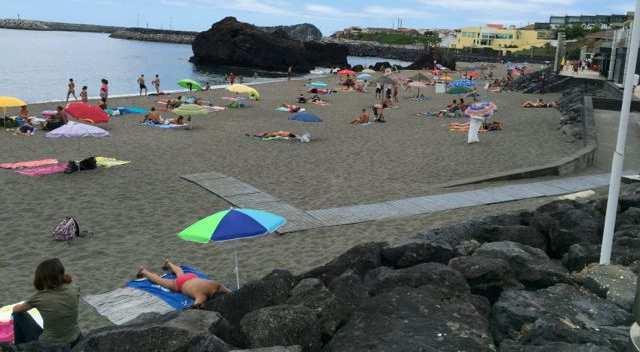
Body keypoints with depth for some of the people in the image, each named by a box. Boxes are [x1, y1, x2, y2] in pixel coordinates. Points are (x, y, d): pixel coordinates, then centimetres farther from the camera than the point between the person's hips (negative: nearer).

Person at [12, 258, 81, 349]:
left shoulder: (40, 297, -18)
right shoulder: (73, 289, -13)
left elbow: (17, 309, 5)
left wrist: (15, 308, 28)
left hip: (50, 346, -3)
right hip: (75, 341, 3)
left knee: (18, 315, 13)